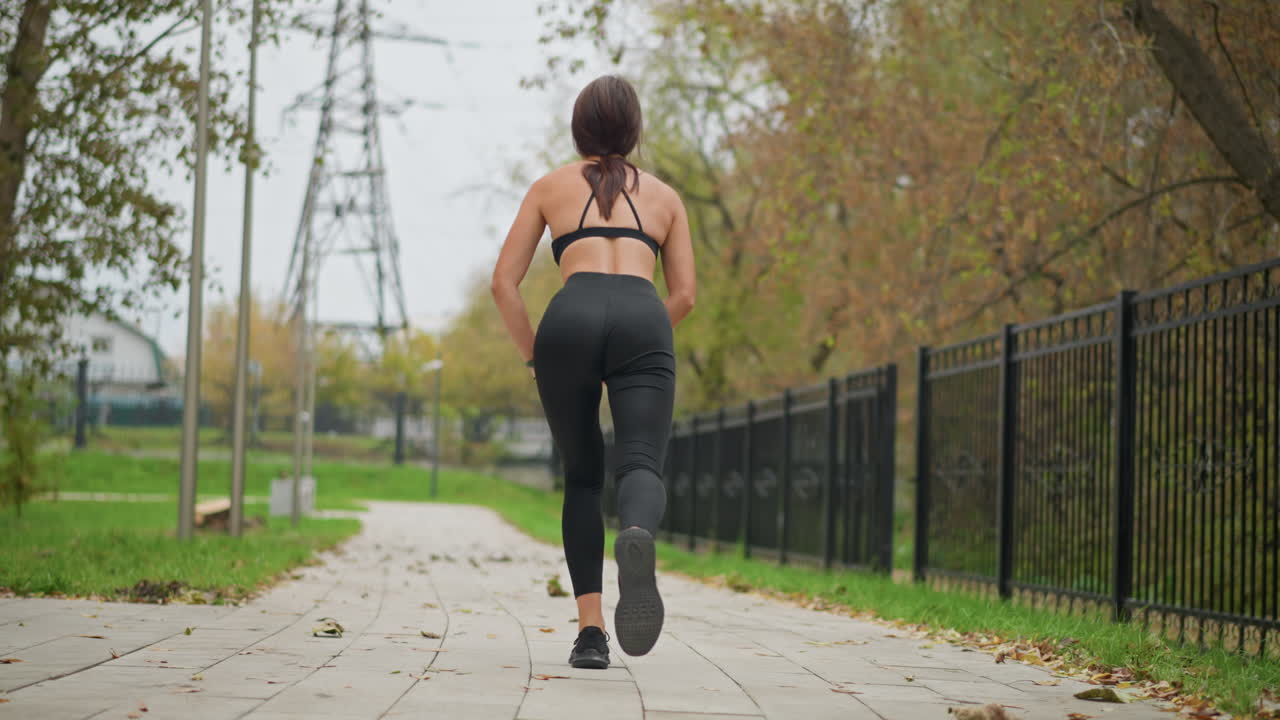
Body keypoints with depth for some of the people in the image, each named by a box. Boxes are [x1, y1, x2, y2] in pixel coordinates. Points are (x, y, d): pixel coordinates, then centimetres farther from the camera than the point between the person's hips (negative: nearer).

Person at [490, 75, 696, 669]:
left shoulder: (550, 186, 26)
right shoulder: (663, 195, 29)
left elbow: (503, 283, 17)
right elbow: (684, 295, 23)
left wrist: (532, 356, 23)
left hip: (571, 319, 1)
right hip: (641, 322, 0)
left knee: (582, 478, 15)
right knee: (641, 469, -15)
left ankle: (590, 629, 2)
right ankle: (637, 540, -53)